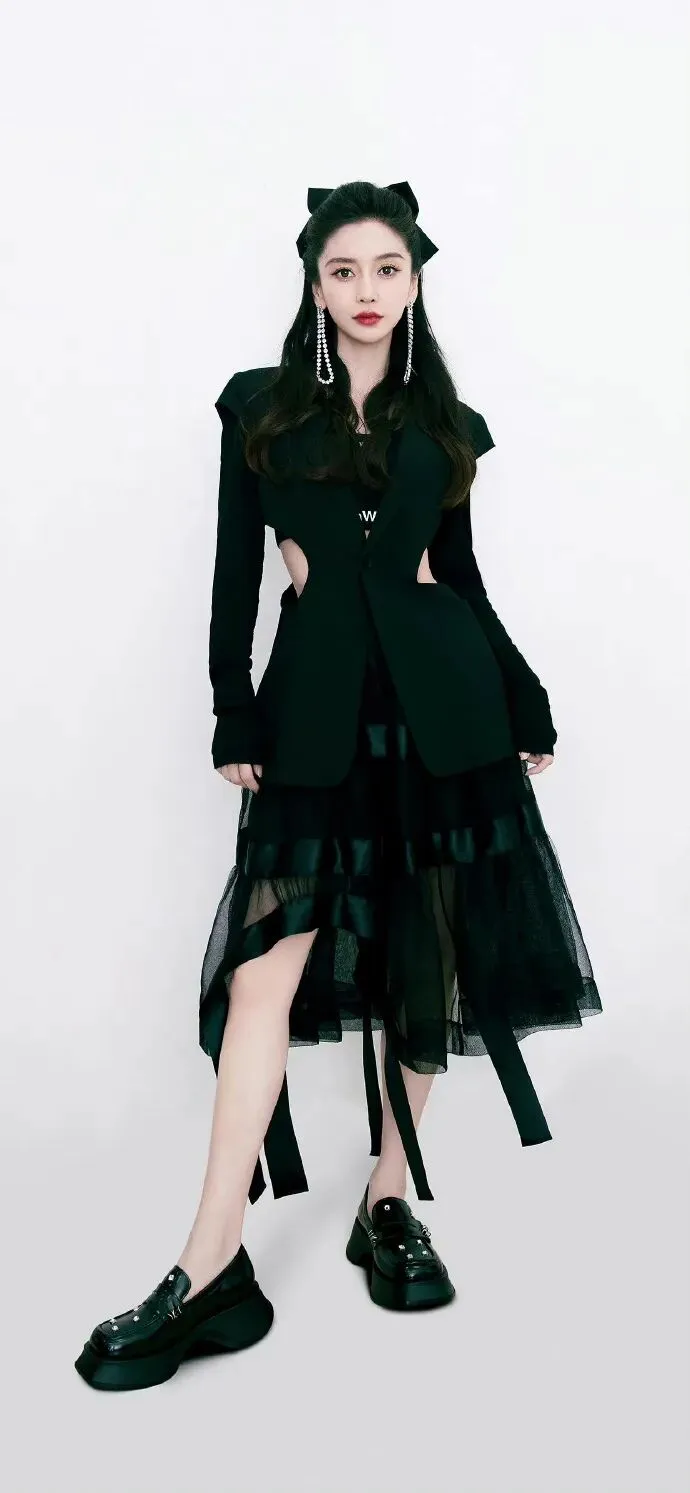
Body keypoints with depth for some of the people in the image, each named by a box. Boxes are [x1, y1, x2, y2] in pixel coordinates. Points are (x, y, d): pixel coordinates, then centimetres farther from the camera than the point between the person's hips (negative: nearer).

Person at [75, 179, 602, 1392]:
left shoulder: (448, 424, 13)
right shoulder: (258, 406, 9)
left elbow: (463, 578, 15)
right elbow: (235, 573, 5)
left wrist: (527, 708, 11)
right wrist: (234, 721, -1)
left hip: (440, 705, 2)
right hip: (317, 708, -2)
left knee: (422, 958, 6)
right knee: (268, 963, -8)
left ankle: (389, 1204, 23)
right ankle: (211, 1274, -3)